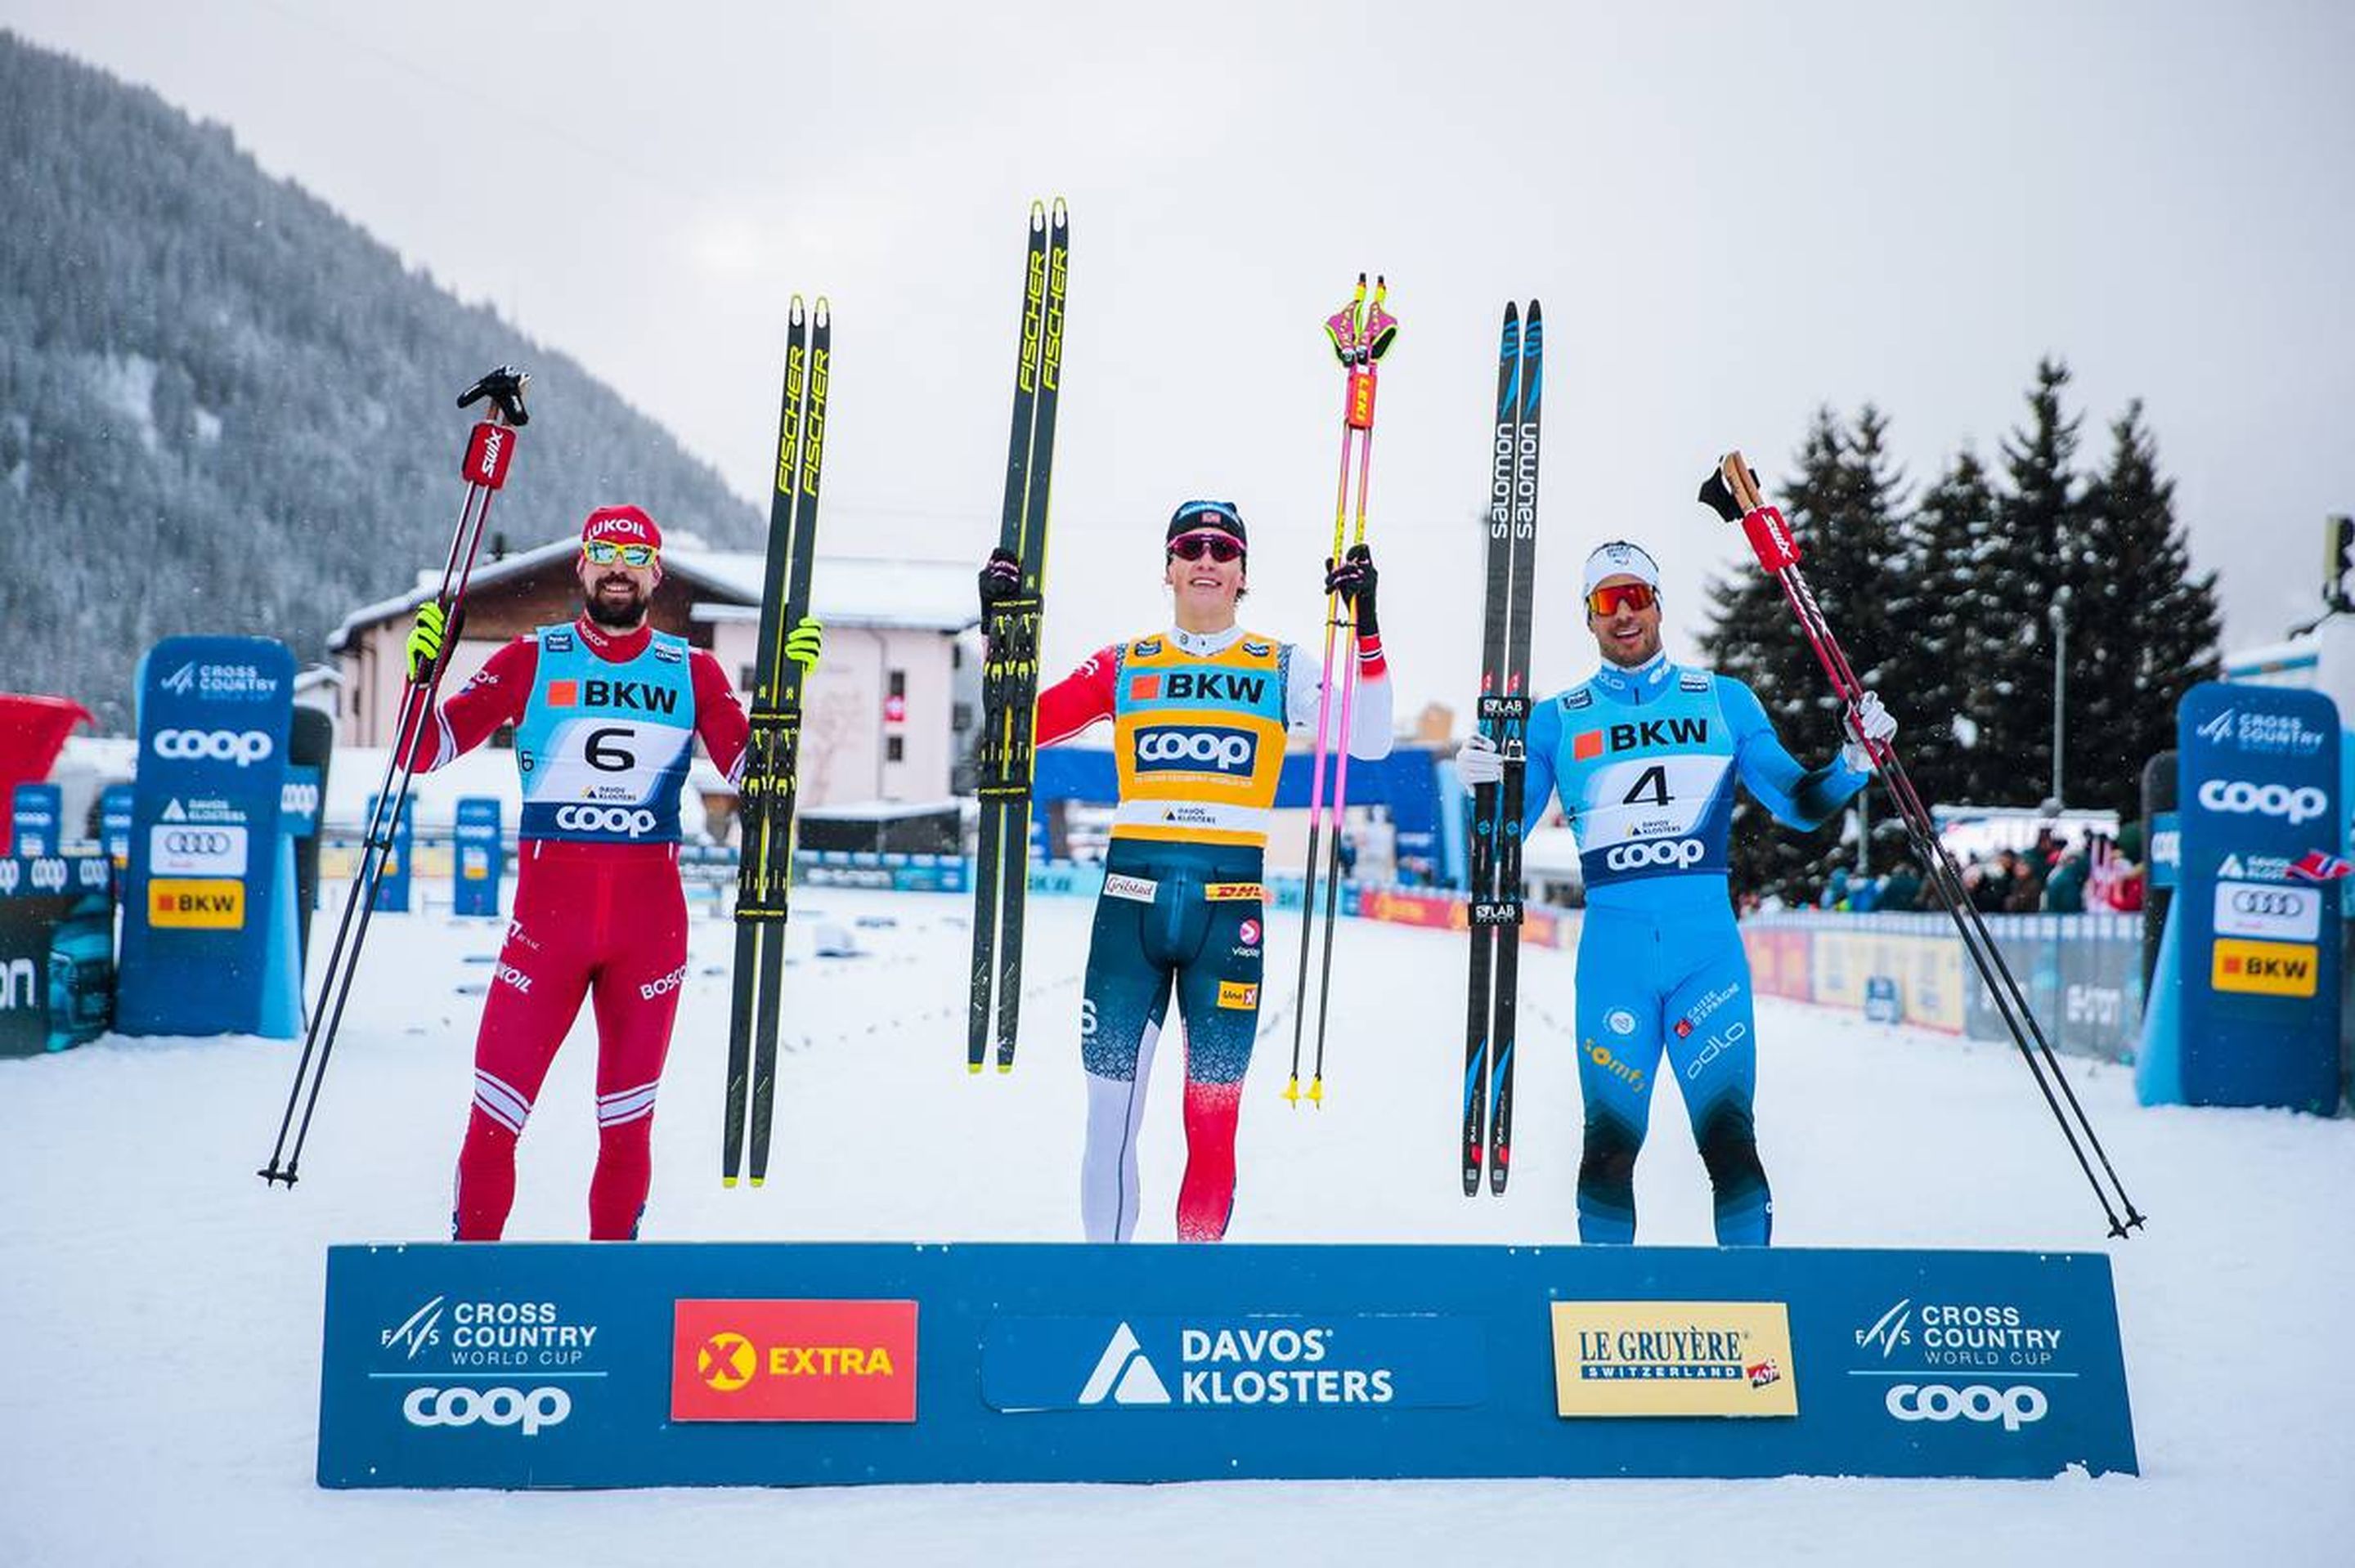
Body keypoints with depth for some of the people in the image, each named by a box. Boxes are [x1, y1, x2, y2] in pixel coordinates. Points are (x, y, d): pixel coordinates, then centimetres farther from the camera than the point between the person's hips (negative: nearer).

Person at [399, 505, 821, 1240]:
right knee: (494, 1115, -3)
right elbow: (426, 751, 2)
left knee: (628, 1120, 9)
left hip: (651, 919, 1)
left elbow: (749, 769, 2)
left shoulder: (693, 672, 9)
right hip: (548, 911, -1)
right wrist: (421, 673, -14)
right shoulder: (531, 660, 5)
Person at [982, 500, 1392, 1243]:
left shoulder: (1281, 668, 10)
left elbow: (1370, 741, -1)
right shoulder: (1124, 666, 12)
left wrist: (1365, 629, -8)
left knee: (1212, 1125, 1)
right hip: (1133, 895, 1)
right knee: (1110, 1114, 2)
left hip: (1229, 904, -1)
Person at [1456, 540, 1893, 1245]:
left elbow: (1798, 804, 11)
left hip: (1708, 942, 0)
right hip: (1613, 948, 0)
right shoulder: (1557, 719, 10)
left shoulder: (1724, 700, 11)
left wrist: (1854, 762, -6)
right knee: (1611, 1142, 0)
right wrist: (1486, 785, -14)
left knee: (1728, 1138, -6)